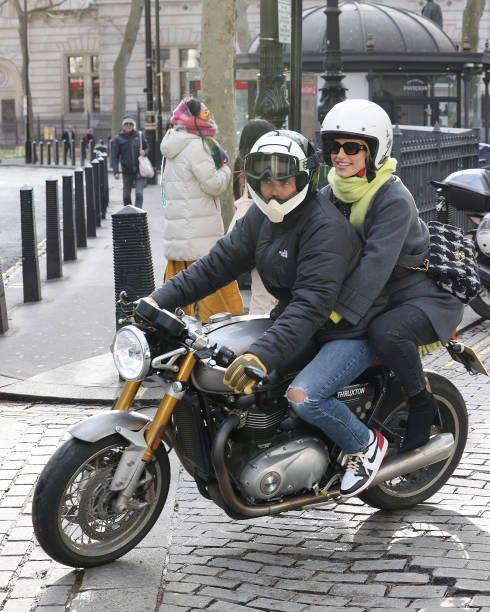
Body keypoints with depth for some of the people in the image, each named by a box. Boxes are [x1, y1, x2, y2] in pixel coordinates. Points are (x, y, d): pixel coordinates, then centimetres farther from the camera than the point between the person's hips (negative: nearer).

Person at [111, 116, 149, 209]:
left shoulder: (140, 135, 3)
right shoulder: (118, 139, -3)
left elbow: (147, 148, 15)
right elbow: (114, 157, -6)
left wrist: (144, 152, -9)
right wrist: (116, 171, -16)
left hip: (139, 170, 0)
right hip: (127, 172, 0)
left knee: (139, 193, -13)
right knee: (126, 196, 10)